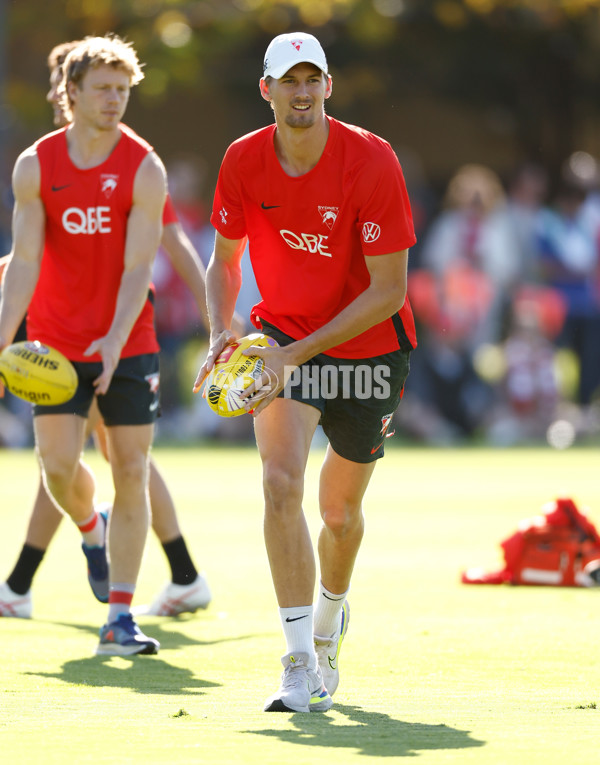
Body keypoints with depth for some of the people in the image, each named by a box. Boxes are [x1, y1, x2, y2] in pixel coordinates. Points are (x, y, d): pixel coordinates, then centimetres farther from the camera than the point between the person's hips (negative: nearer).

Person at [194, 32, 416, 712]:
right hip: (283, 334, 1)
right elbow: (224, 259, 4)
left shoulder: (371, 160, -22)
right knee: (280, 481, -23)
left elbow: (389, 290, -21)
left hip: (368, 344, -1)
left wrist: (296, 351, -28)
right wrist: (220, 333, -16)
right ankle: (301, 668, -22)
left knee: (341, 513, 12)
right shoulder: (243, 161, -11)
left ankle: (328, 623, 46)